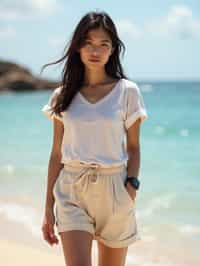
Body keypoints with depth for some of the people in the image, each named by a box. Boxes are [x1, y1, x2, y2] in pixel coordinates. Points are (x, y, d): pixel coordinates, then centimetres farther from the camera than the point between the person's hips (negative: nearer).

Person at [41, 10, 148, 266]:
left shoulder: (127, 91, 1)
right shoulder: (62, 96, 5)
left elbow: (133, 148, 5)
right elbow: (56, 154, 8)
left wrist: (131, 186, -10)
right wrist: (48, 209, 8)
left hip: (113, 191, 0)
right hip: (72, 192, 0)